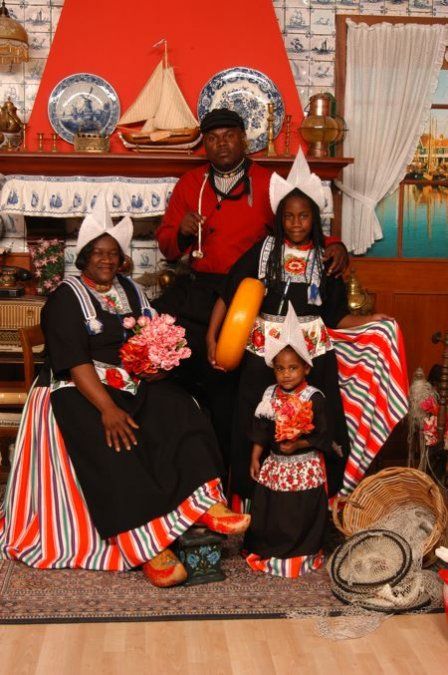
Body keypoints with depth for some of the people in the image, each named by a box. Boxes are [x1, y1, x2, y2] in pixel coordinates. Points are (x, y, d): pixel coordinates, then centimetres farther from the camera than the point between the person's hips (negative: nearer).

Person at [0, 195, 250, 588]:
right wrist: (107, 408, -27)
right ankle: (147, 548, -35)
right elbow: (75, 362, -14)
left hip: (134, 384, 6)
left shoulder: (131, 292, 17)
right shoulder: (67, 298, -2)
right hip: (81, 390, -5)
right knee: (117, 446, -32)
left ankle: (206, 503, -34)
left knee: (180, 412, -24)